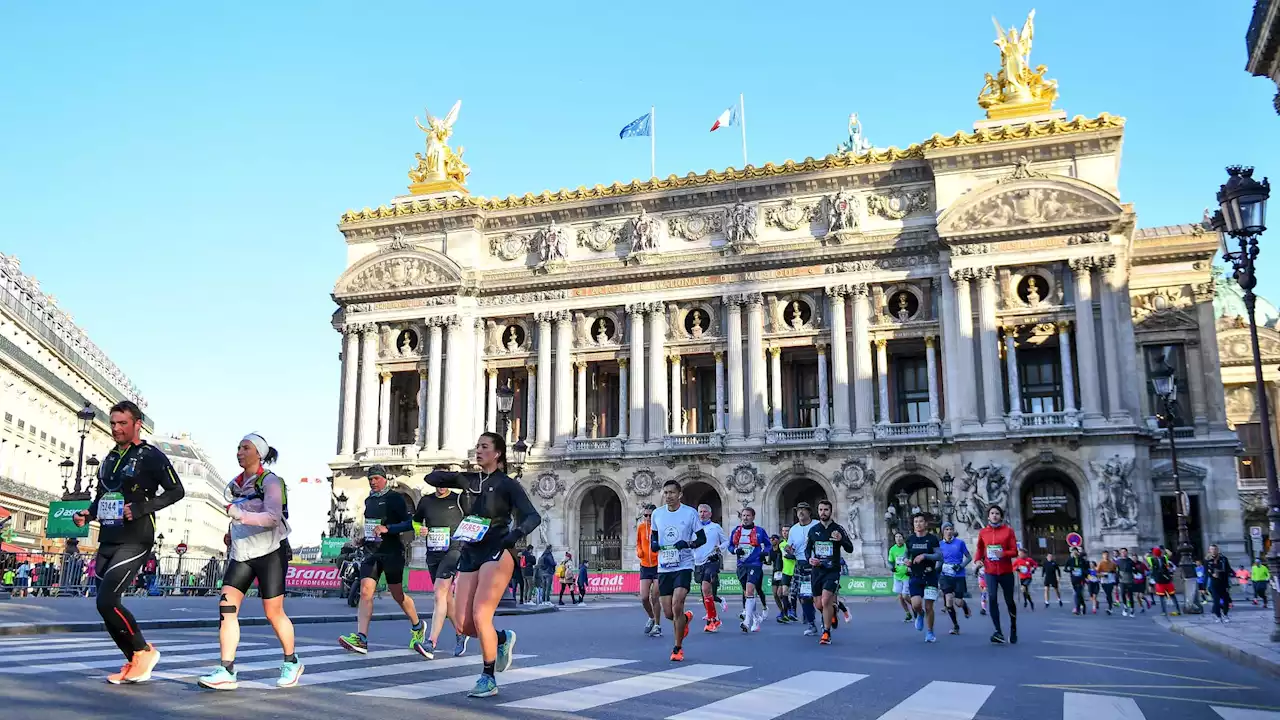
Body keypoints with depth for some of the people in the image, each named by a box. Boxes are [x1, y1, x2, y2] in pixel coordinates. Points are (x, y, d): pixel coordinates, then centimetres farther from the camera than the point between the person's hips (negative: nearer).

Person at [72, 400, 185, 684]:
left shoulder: (151, 456, -5)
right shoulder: (110, 459, 17)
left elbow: (176, 490, -9)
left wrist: (141, 508, -19)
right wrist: (87, 514, 5)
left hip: (134, 542, -8)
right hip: (107, 542, 8)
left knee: (106, 601, -17)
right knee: (108, 605, 7)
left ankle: (144, 651, 2)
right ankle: (135, 664, 19)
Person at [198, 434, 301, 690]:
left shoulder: (270, 481, -8)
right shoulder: (236, 484, 13)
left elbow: (273, 517, -22)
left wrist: (241, 515, -34)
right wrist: (233, 538, 22)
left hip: (269, 552, -6)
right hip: (241, 554, 6)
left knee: (273, 611, -1)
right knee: (226, 606, -9)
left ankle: (291, 663, 19)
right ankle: (226, 672, -9)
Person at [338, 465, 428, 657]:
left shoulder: (395, 498, -6)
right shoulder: (368, 500, 15)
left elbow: (410, 523, -14)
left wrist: (387, 528, -24)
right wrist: (364, 539, 16)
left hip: (392, 552, -6)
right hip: (372, 552, 6)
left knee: (397, 594, 4)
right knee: (365, 592, -10)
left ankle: (417, 626, 27)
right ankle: (361, 638, -17)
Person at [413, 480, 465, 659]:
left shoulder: (459, 500, 0)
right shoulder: (426, 501, 10)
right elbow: (415, 522, 22)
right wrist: (420, 530, 1)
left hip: (453, 550, -5)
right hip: (432, 553, 5)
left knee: (440, 594, -19)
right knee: (446, 597, 13)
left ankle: (431, 643, -25)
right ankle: (460, 635, 31)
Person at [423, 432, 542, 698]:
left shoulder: (508, 484, -3)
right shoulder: (469, 480, 12)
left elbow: (533, 516, -13)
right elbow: (431, 478, 17)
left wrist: (516, 533, -32)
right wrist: (451, 475, -3)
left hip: (496, 554, -6)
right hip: (470, 556, 6)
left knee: (480, 617, -15)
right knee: (463, 624, 1)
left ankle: (488, 680, 1)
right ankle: (502, 638, 31)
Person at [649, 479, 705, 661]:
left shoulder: (690, 513, -5)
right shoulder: (657, 513, 5)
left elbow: (702, 538, 1)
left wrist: (688, 544, -19)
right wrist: (653, 544, -3)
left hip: (684, 566, -4)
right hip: (664, 567, 4)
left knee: (677, 606, -18)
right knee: (668, 613, 4)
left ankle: (678, 648, 1)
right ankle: (686, 618, 41)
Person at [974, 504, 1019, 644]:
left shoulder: (1008, 530, -2)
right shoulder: (983, 532, 5)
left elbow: (1014, 551, -3)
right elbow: (980, 549, 16)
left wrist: (1003, 554, -22)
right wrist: (978, 560, -3)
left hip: (1006, 571, -1)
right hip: (990, 572, 1)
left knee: (1009, 601, 9)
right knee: (993, 599, -14)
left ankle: (1013, 628, 31)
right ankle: (999, 632, -14)